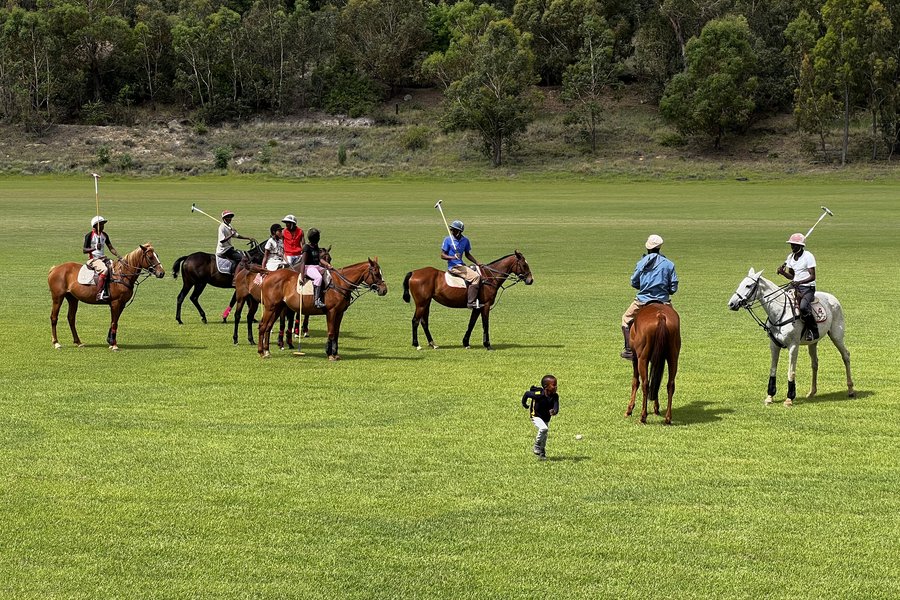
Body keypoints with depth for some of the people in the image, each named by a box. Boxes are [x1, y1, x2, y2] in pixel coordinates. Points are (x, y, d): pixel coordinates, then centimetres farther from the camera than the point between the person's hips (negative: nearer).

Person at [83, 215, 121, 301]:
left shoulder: (104, 235, 12)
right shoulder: (89, 235, -7)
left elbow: (111, 248, 13)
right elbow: (84, 250, -9)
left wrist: (118, 256, -3)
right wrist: (95, 248, -24)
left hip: (103, 258, 7)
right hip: (93, 259, -7)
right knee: (104, 270, -34)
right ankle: (99, 294, -39)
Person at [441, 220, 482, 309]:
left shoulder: (465, 240, 7)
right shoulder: (448, 240, -8)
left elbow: (467, 254, 19)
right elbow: (442, 255, -7)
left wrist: (477, 263, 9)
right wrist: (453, 257, -24)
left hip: (461, 265, 7)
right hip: (453, 267, -7)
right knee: (475, 277, -22)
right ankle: (471, 302, -25)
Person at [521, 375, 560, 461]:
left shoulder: (555, 396, -16)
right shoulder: (538, 394, -28)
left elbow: (556, 406, -28)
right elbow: (527, 394, -13)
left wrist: (554, 411, -52)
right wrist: (524, 404, 4)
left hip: (546, 418, 6)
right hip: (536, 416, -6)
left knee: (544, 437, 17)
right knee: (543, 428, -32)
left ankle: (542, 453, 39)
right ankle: (536, 447, -14)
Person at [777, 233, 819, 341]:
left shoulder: (808, 256, -11)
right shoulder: (790, 257, 10)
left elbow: (812, 277, -15)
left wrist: (799, 282, -28)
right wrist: (782, 273, -3)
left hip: (808, 287, -8)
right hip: (795, 287, 8)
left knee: (803, 307, -34)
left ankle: (814, 331, -18)